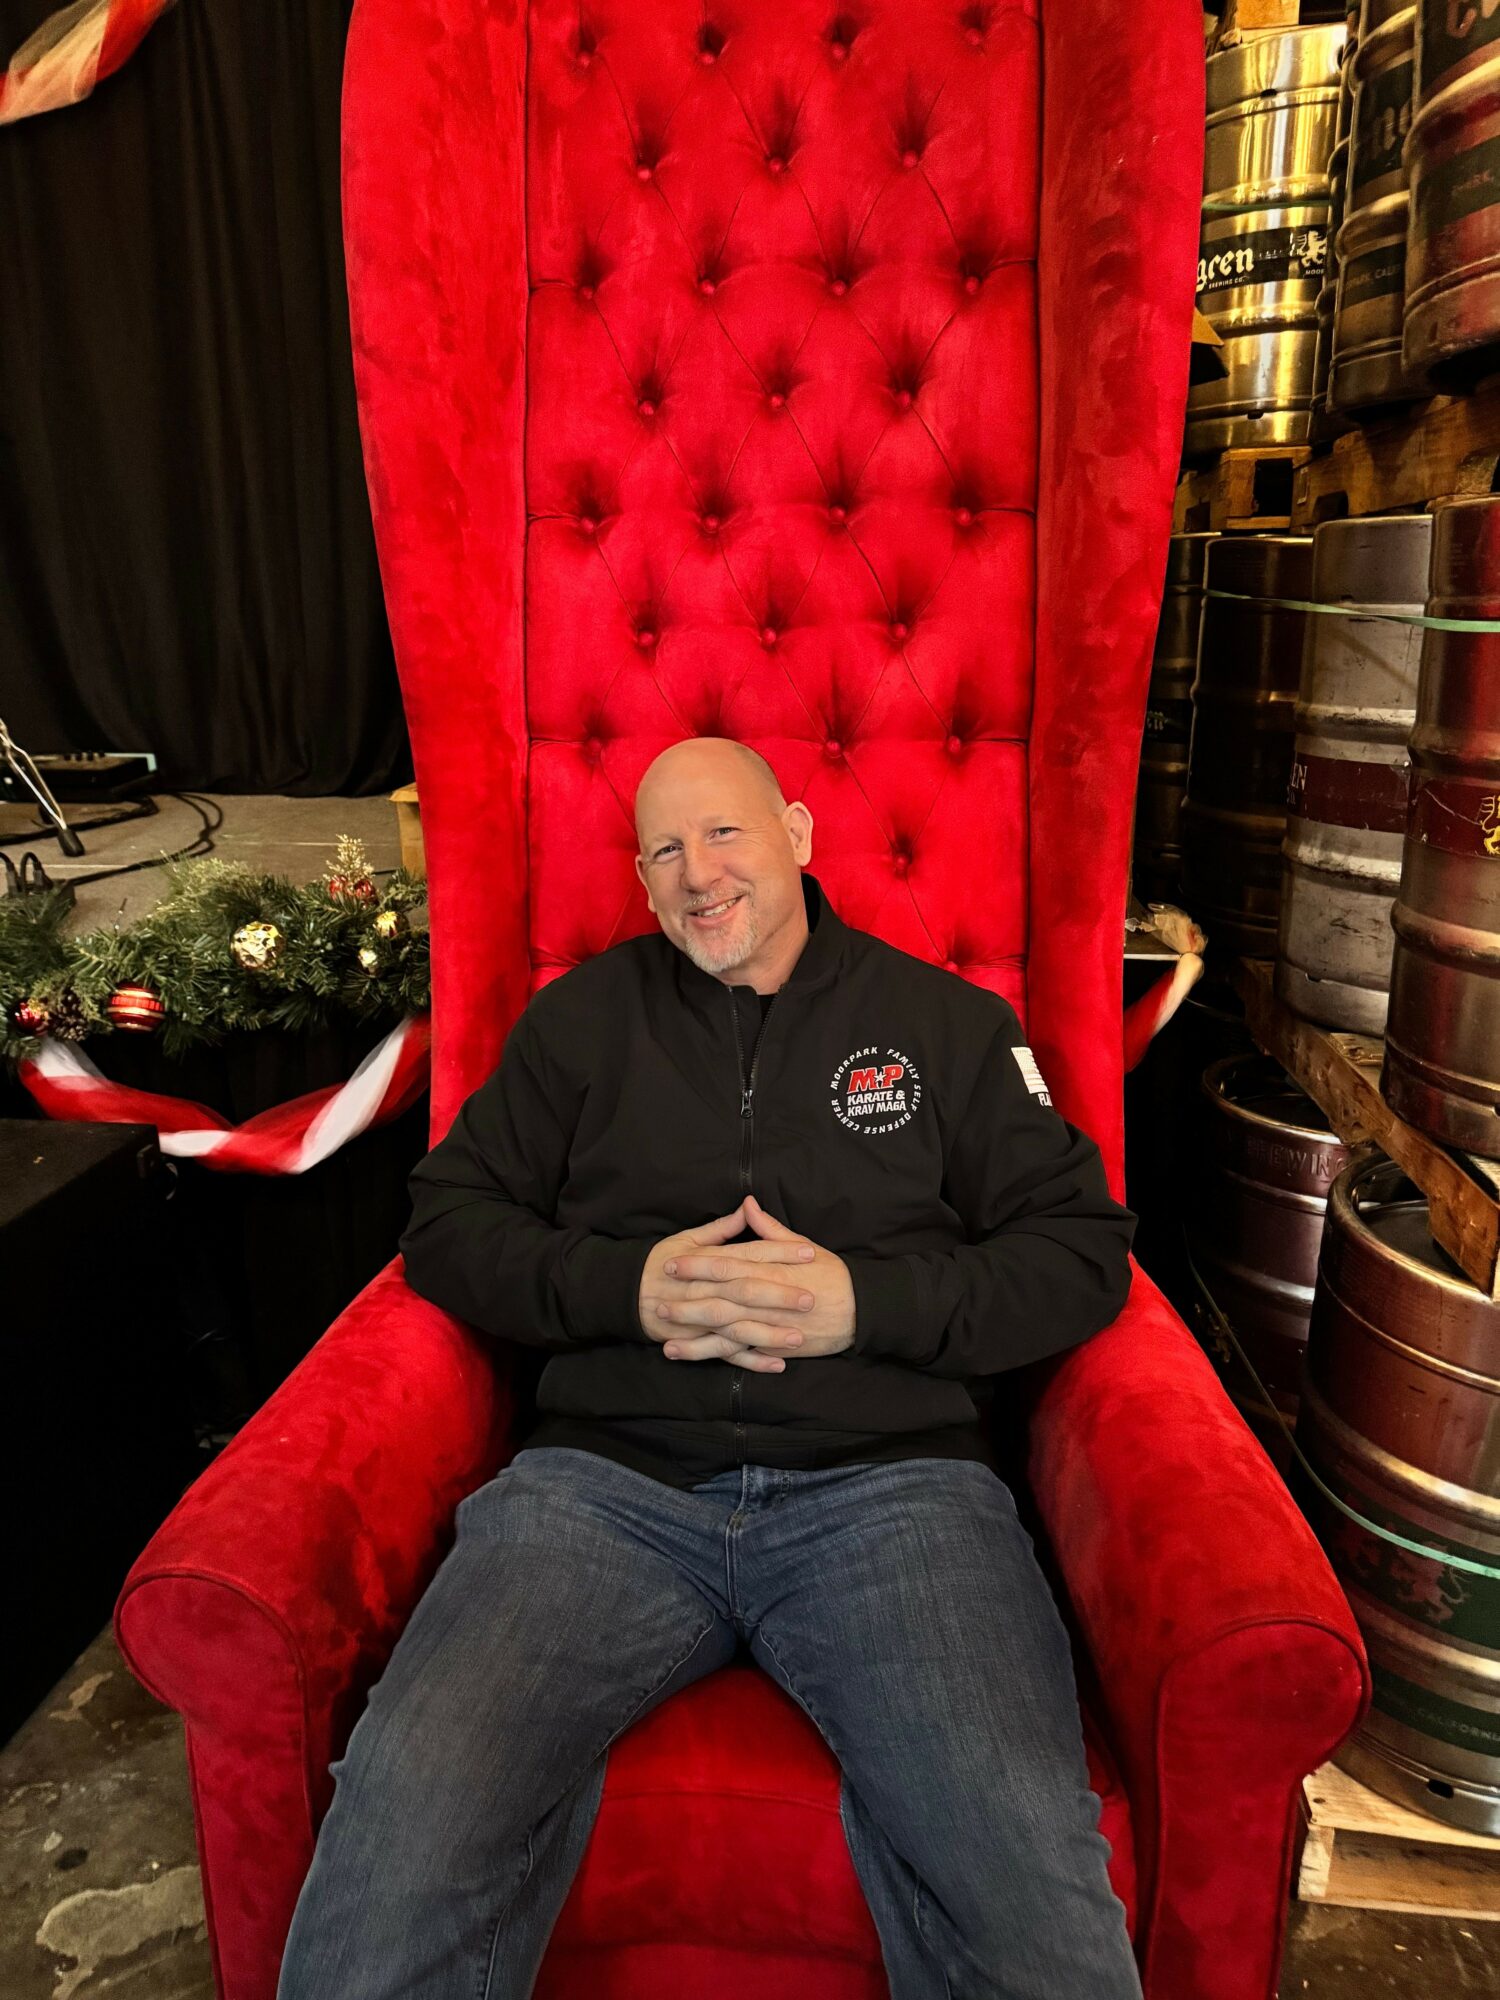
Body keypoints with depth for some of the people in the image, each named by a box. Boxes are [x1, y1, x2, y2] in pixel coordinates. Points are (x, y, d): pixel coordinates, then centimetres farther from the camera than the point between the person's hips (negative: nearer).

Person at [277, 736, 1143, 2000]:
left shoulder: (947, 1021, 14)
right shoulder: (584, 1017, 18)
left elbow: (1084, 1253, 9)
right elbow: (448, 1220, 15)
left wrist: (868, 1303, -8)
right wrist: (622, 1287, -5)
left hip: (892, 1481, 0)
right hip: (608, 1481, 1)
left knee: (1029, 1875, -28)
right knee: (406, 1818, -26)